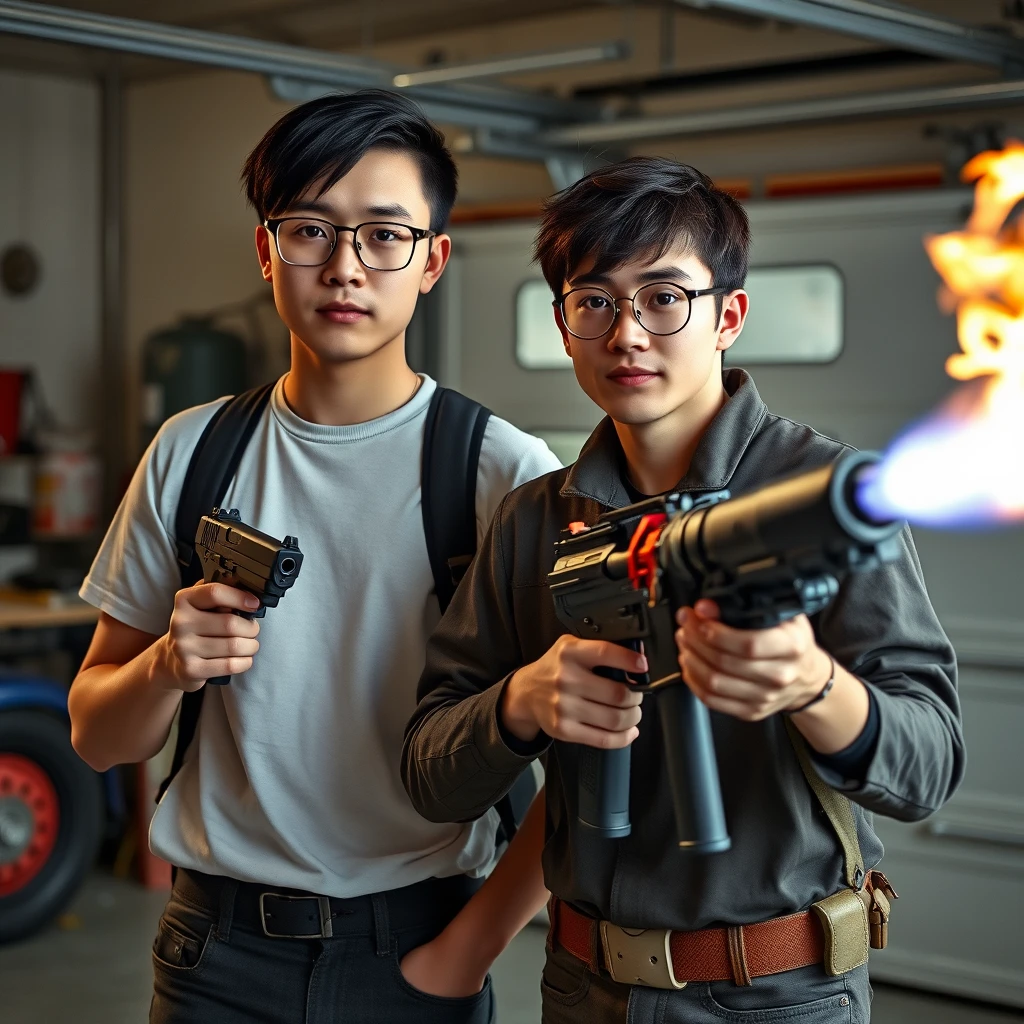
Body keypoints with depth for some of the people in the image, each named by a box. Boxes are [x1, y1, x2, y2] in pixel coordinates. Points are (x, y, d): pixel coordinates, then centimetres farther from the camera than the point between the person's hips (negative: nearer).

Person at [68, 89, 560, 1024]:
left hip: (411, 949, -2)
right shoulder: (193, 453, 1)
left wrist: (470, 947, -13)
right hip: (220, 946, 3)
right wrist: (168, 665, -14)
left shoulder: (508, 473, -9)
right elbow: (96, 736, 5)